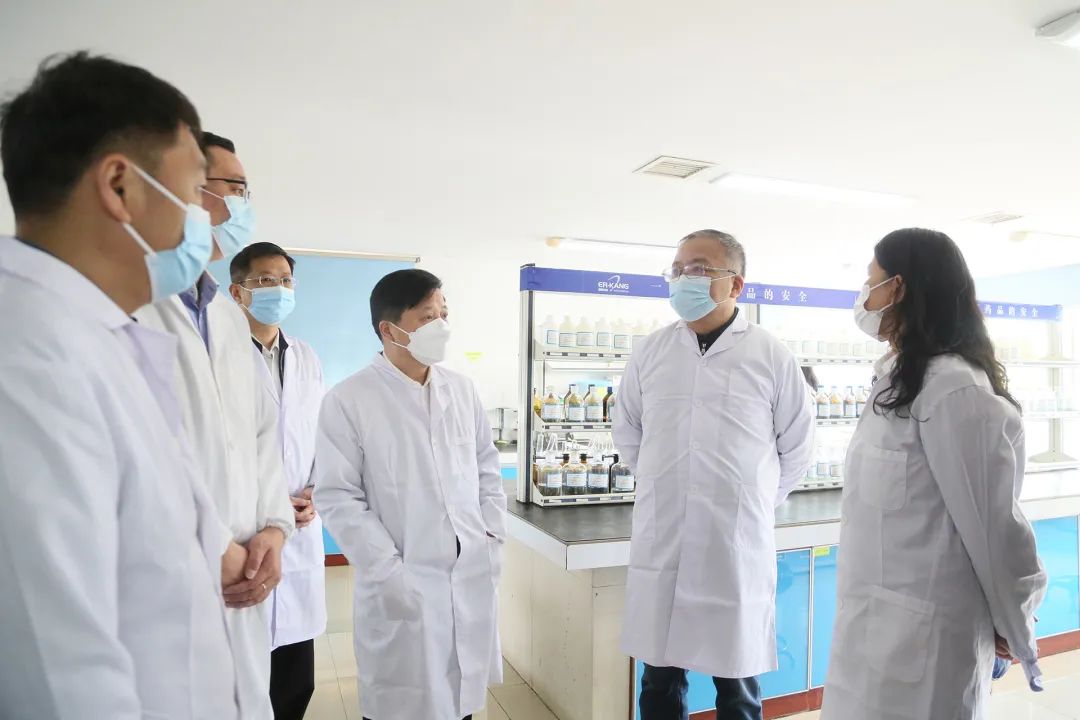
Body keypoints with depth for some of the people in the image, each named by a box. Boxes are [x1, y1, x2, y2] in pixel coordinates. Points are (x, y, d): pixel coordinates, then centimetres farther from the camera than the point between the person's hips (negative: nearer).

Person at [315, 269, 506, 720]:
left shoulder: (462, 390, 5)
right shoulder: (349, 401, -9)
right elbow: (338, 497, -10)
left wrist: (492, 538, 4)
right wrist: (389, 571, -14)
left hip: (474, 578, 4)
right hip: (403, 585, -4)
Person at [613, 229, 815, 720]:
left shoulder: (771, 357, -4)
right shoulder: (649, 352, 3)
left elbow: (797, 446, 6)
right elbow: (627, 432, 16)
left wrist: (754, 499, 9)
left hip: (738, 545, -2)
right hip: (659, 544, 2)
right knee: (659, 680, 15)